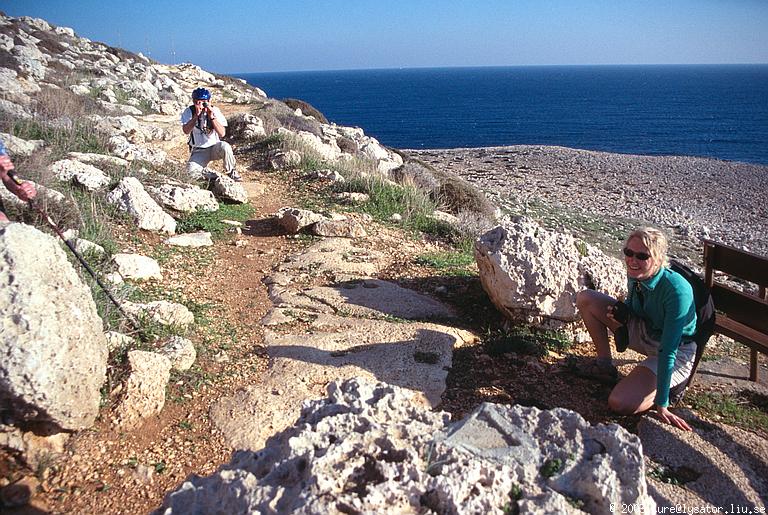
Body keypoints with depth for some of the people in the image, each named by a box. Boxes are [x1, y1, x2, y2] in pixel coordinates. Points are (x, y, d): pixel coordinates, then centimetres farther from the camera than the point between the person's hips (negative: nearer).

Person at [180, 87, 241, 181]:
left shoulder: (215, 110, -7)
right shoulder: (189, 112, -7)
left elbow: (222, 134, -18)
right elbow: (186, 131, -22)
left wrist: (212, 117, -28)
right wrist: (196, 115, -29)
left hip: (214, 148, 0)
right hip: (199, 151, 0)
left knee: (225, 147, -34)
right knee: (191, 171, -28)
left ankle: (231, 172, -9)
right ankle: (202, 175, 9)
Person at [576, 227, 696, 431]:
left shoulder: (677, 290, -32)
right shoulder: (635, 275, -11)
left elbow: (668, 351, -30)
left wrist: (662, 406, -28)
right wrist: (618, 313, -14)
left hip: (677, 353, -7)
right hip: (643, 333, 7)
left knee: (621, 404, -26)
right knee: (585, 299, -5)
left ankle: (673, 383, 2)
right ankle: (604, 364, 7)